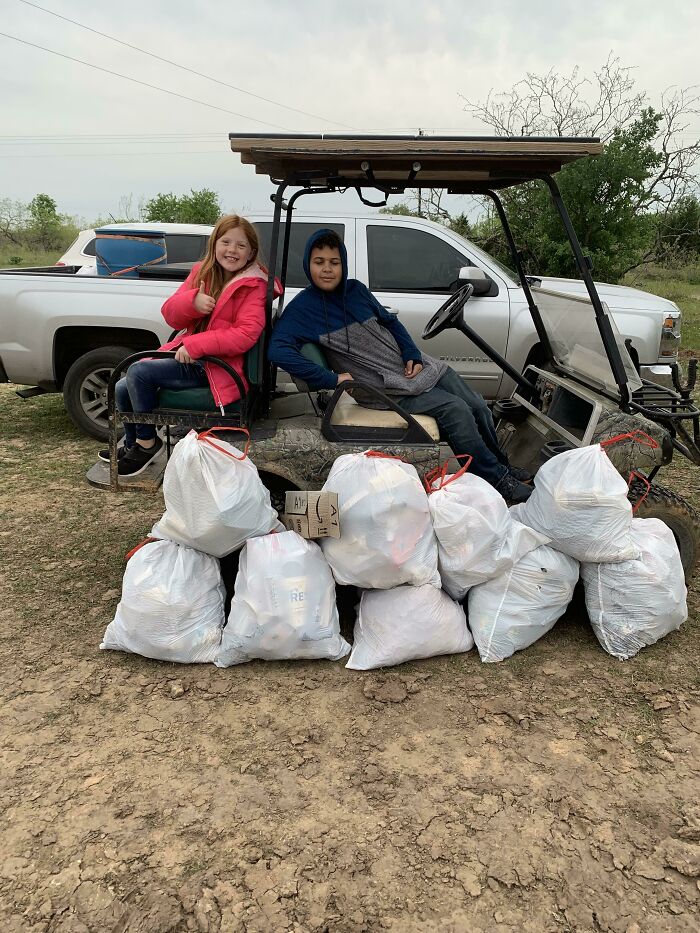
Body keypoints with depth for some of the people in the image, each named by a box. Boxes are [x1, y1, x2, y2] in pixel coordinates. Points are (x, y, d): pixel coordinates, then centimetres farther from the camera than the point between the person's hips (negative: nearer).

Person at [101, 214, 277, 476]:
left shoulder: (254, 286, -9)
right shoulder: (201, 272, 9)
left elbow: (246, 334, -22)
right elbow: (170, 314, 5)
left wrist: (194, 345, -26)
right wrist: (192, 301, -19)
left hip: (218, 366, -7)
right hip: (187, 354, 7)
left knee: (138, 372, -20)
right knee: (122, 389, 4)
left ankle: (147, 442, -1)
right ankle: (131, 445, 28)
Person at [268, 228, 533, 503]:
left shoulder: (356, 289, 6)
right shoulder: (302, 308, -10)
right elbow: (278, 350, -25)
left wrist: (413, 355, -1)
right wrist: (331, 379, -26)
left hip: (414, 367, 7)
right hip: (384, 387, -6)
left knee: (478, 407, 4)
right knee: (456, 410, -23)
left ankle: (502, 466, 28)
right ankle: (498, 481, -6)